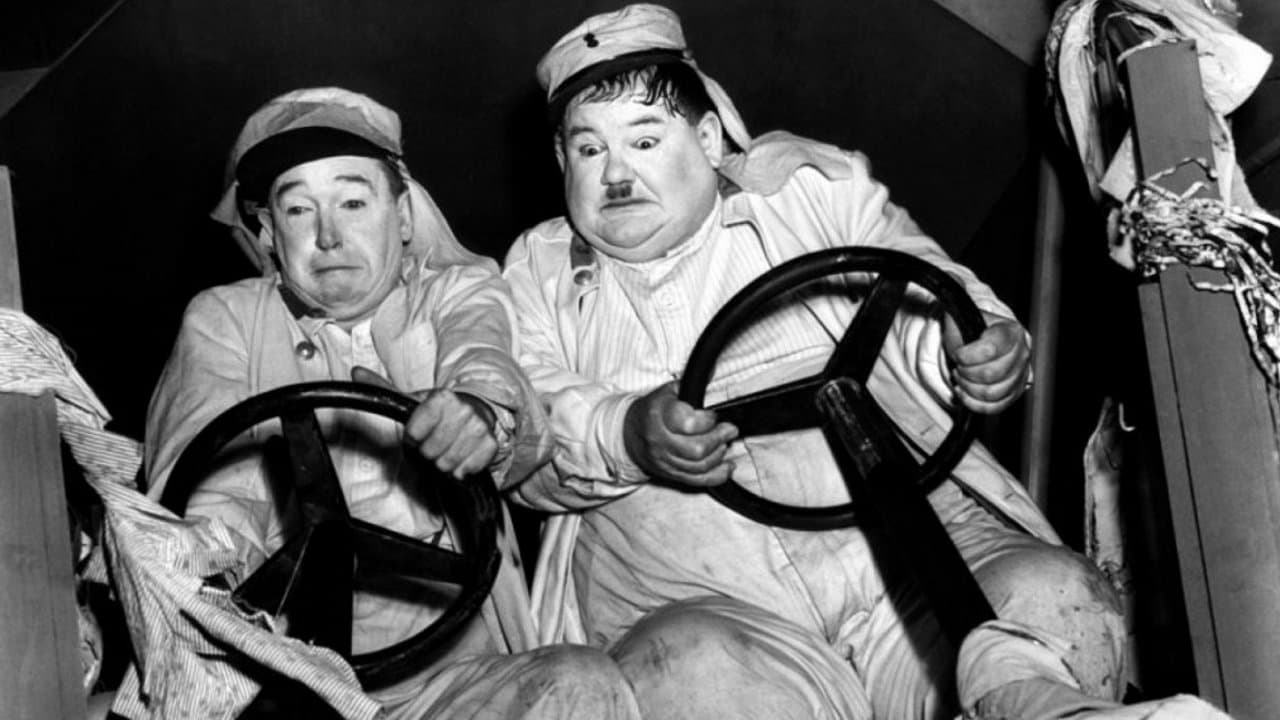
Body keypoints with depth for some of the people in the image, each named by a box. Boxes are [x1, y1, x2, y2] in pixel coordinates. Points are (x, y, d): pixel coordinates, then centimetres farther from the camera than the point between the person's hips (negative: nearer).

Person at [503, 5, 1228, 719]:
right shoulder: (539, 269, 18)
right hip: (693, 604, -1)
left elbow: (929, 299, 11)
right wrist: (625, 438, -21)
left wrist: (980, 352, -15)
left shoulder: (811, 185, 18)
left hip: (911, 549, 1)